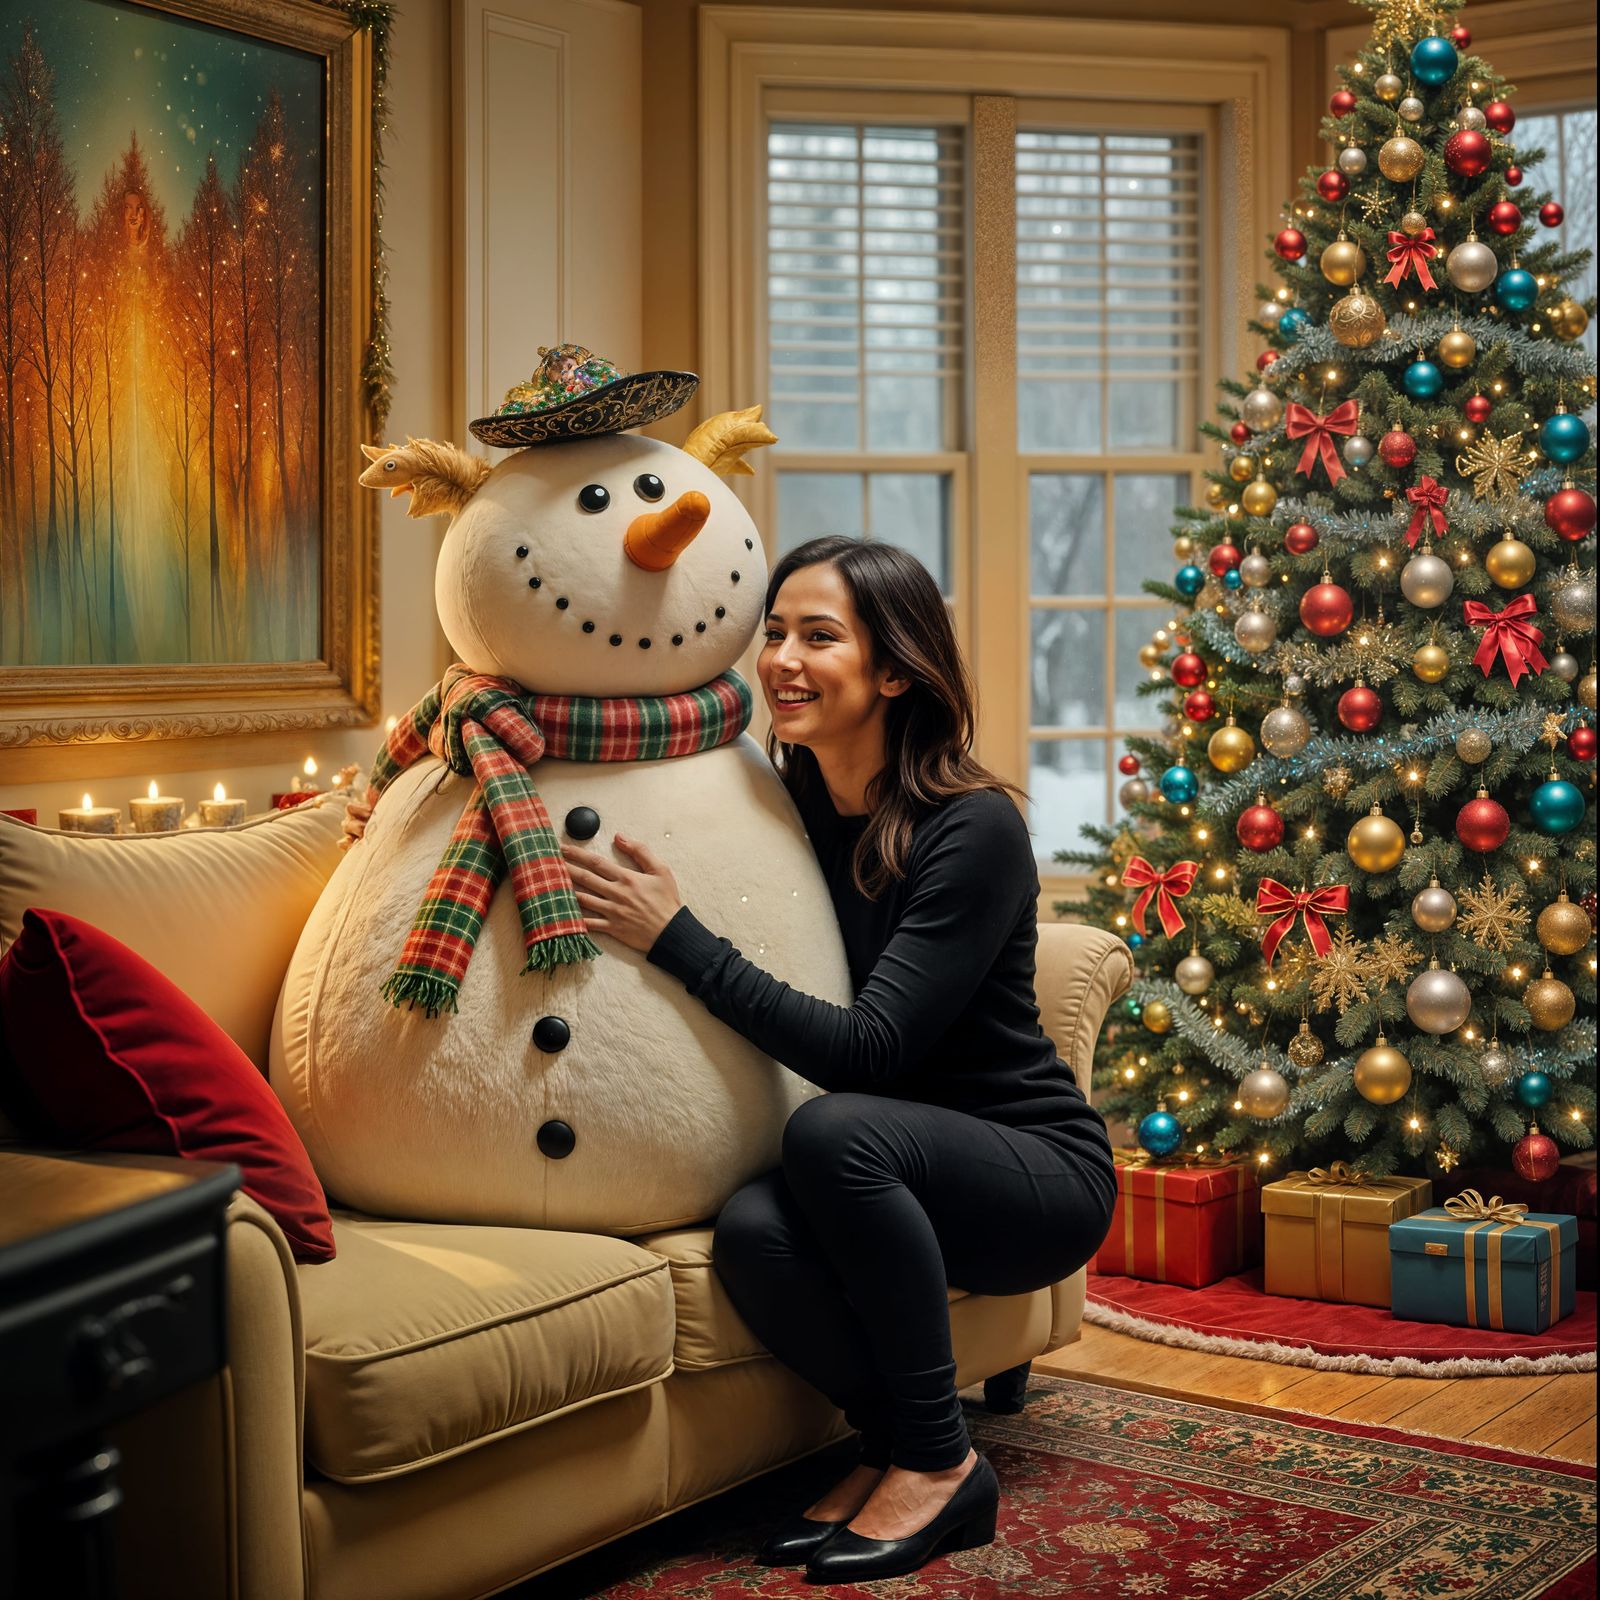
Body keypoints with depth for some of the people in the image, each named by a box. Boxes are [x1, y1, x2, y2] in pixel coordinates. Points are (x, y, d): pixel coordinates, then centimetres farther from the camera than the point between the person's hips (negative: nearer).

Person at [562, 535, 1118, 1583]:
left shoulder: (973, 827, -20)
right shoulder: (790, 802, -1)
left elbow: (867, 1051, -28)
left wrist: (675, 936, -29)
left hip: (1039, 1171, -4)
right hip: (894, 1181, 5)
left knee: (835, 1127, -33)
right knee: (752, 1229, -28)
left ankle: (939, 1465, -15)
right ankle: (894, 1443, -2)